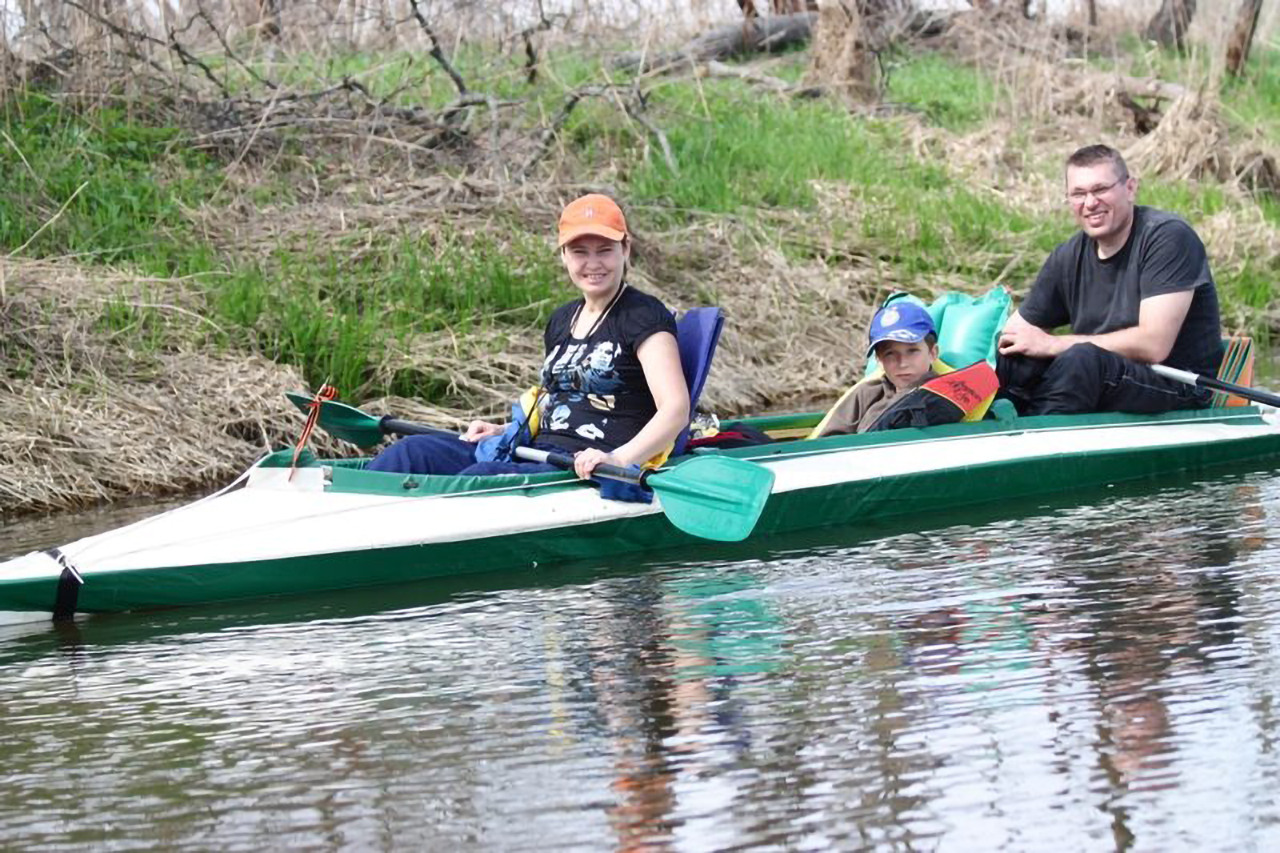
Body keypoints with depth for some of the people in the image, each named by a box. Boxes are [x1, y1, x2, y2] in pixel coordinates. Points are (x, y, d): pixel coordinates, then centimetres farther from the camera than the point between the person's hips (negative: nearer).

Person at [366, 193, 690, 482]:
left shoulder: (643, 316, -5)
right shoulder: (562, 320, 19)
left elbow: (676, 409, -16)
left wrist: (620, 459, -31)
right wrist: (506, 431, 11)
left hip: (588, 469, -8)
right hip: (536, 454, 8)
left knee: (481, 479, -33)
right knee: (415, 452, -11)